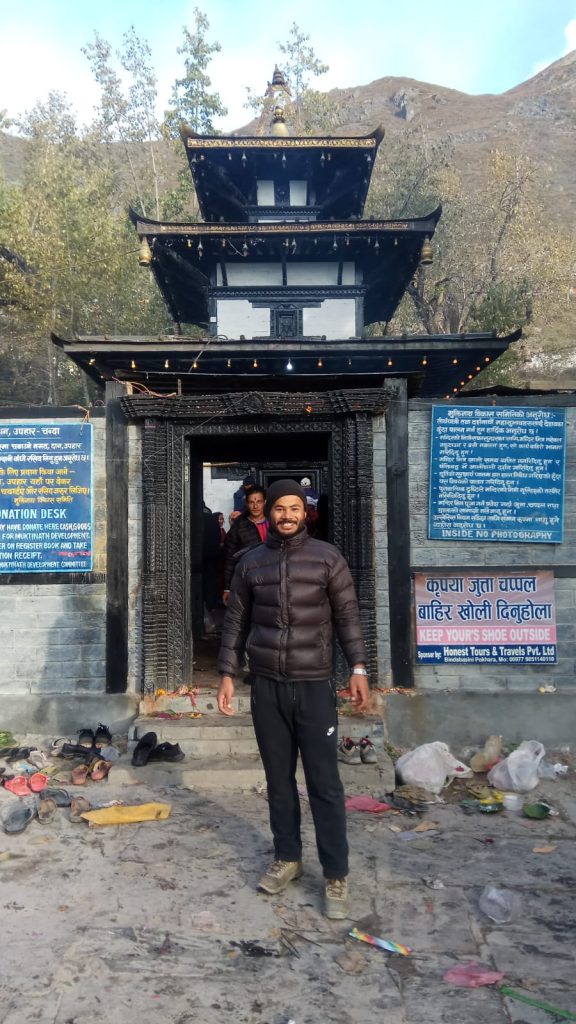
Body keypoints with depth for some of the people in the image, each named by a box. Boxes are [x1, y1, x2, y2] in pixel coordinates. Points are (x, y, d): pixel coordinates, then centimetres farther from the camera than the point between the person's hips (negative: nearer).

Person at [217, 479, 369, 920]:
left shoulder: (327, 557, -1)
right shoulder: (251, 562, 6)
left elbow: (348, 615, 0)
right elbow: (236, 621, 10)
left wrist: (358, 668, -7)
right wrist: (227, 674, 7)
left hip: (314, 685, -3)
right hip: (266, 686, 3)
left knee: (325, 783, 0)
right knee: (279, 779, 13)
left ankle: (337, 876, 12)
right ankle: (287, 859, 30)